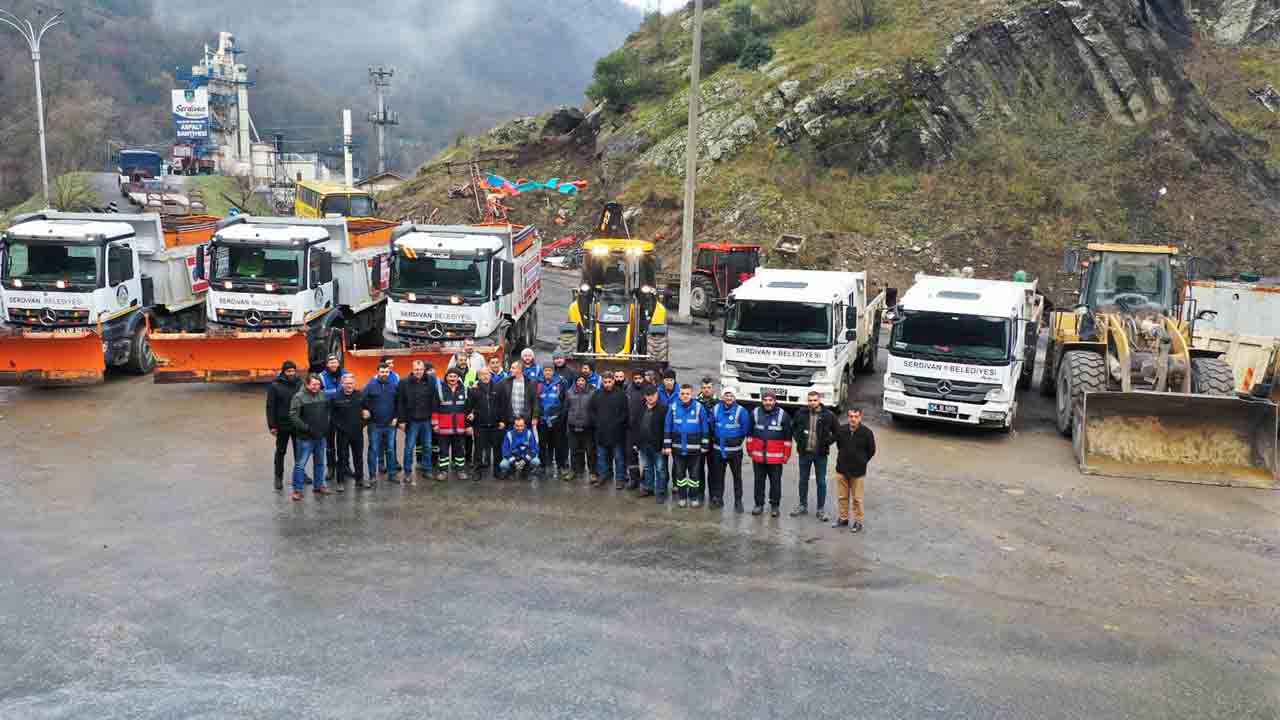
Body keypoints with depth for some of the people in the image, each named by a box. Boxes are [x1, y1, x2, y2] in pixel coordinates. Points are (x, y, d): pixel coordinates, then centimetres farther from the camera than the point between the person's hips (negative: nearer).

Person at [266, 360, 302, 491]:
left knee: (299, 450, 13)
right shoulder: (275, 386, -8)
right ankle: (279, 477, 16)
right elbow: (270, 407, -8)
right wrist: (272, 425, -12)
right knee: (280, 451, 8)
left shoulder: (300, 384, 1)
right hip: (282, 425, -3)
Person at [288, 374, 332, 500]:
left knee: (319, 463, 17)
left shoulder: (323, 395, 5)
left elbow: (328, 411, 18)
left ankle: (319, 485, 30)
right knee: (300, 464, -2)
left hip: (321, 436, 6)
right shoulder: (299, 397, -13)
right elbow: (293, 416, -17)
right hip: (305, 437, -6)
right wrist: (307, 428, -19)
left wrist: (326, 426, 8)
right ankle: (297, 489, 6)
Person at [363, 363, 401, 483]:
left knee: (390, 450, 9)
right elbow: (363, 402, -5)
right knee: (374, 450, 4)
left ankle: (392, 474, 18)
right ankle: (372, 475, 11)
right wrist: (366, 412, -10)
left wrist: (396, 417, 1)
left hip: (390, 424, 2)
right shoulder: (370, 386, -4)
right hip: (375, 424, -2)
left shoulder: (394, 386, 4)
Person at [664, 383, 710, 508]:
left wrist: (704, 446, -2)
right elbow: (668, 428, 3)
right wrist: (667, 445, 0)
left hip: (694, 448, -2)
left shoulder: (699, 407, -7)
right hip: (678, 447, 2)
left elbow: (705, 428, -2)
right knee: (680, 473, 10)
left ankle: (694, 497, 20)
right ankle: (682, 496, 22)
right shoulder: (673, 408, -3)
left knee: (694, 473, 7)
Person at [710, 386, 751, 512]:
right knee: (718, 475, 12)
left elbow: (746, 429, -7)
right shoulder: (716, 409, 2)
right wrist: (715, 437, 7)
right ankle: (717, 498, 23)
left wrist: (737, 438, -2)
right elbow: (711, 425, 13)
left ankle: (738, 501, 11)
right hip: (718, 449, 4)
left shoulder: (741, 411, -11)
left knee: (737, 476, 4)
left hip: (734, 449, -4)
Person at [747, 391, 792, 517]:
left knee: (775, 482, 4)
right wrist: (749, 449, 9)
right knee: (759, 481, 10)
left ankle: (774, 505, 15)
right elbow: (750, 433, 11)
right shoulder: (755, 413, 4)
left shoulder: (783, 415, -2)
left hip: (776, 456, -2)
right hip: (758, 455, 2)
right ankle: (759, 504, 20)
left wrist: (786, 454, -1)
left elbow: (787, 436, 0)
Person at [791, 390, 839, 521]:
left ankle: (821, 509, 14)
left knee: (821, 482, 5)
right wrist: (798, 439, 5)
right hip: (804, 453, 2)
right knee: (803, 480, 13)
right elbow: (793, 427, 15)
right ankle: (803, 506, 27)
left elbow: (837, 432, 2)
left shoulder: (828, 415, -8)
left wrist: (827, 442, -5)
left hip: (820, 454, -2)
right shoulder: (800, 413, -2)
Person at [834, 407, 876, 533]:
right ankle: (843, 518, 28)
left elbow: (871, 451, 1)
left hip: (858, 472, -3)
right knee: (842, 497, 13)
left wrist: (861, 462, 6)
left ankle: (858, 522, 17)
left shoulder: (867, 433, -13)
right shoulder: (841, 431, -6)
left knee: (857, 499, 5)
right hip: (842, 470, 3)